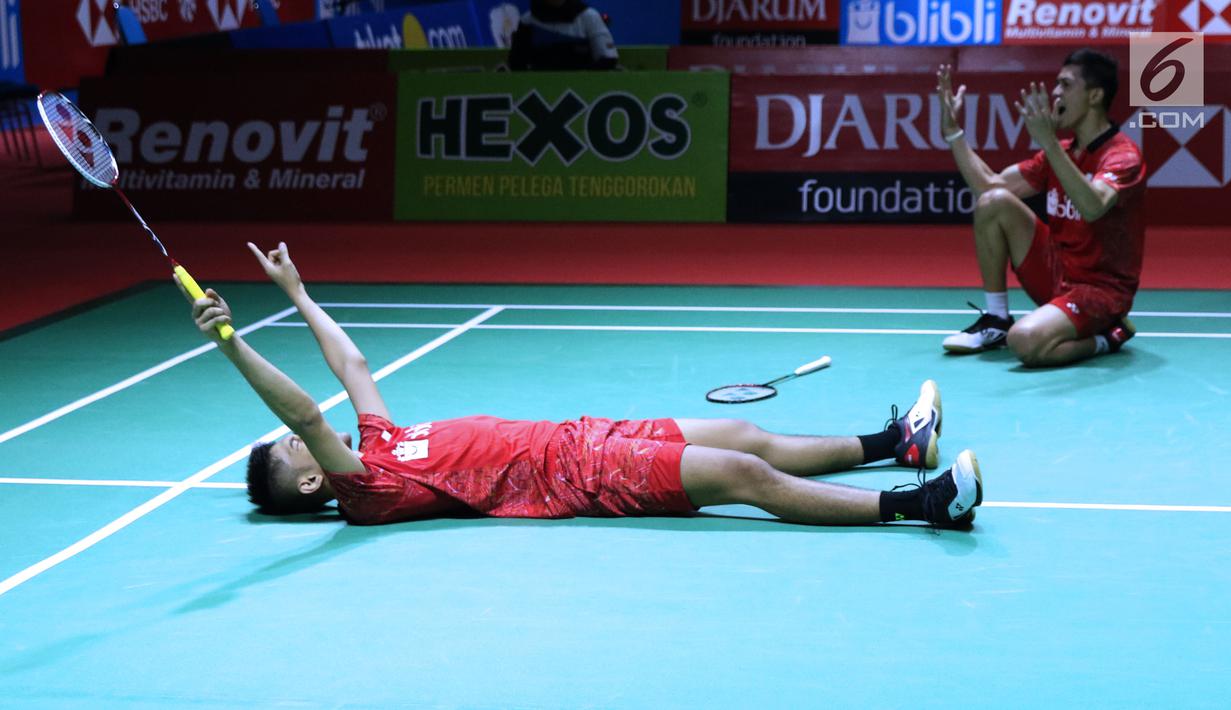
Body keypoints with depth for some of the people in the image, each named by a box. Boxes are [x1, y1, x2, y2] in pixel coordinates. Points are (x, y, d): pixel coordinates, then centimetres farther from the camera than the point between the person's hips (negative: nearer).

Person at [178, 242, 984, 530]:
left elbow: (353, 364, 25)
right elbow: (305, 410, -27)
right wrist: (231, 342, -37)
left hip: (573, 441, 9)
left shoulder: (379, 443, 10)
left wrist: (297, 292, 29)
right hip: (571, 475, -9)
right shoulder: (366, 490, -13)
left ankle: (898, 443, 20)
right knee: (746, 474, -15)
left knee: (748, 441, 10)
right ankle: (921, 503, -15)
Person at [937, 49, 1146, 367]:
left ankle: (1108, 334, -4)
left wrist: (1048, 142, -42)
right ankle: (995, 320, 2)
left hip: (1100, 289, -8)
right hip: (1055, 273, 8)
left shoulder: (1123, 154, -15)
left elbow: (1093, 207, -36)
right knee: (994, 201, -10)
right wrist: (953, 130, 6)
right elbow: (988, 184, 12)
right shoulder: (1060, 152, 10)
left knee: (1025, 342, -35)